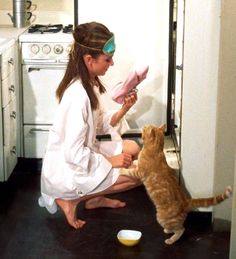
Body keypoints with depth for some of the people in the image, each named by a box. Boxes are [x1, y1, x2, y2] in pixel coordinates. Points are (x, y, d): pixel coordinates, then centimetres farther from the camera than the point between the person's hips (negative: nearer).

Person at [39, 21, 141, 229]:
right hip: (66, 170, -9)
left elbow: (99, 125, 10)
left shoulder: (89, 84, 1)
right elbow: (73, 154, -29)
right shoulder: (78, 95, -28)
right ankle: (70, 199, -2)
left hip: (82, 156, 9)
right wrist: (110, 161, -17)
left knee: (132, 148, 10)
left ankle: (95, 197, 15)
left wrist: (123, 109, -6)